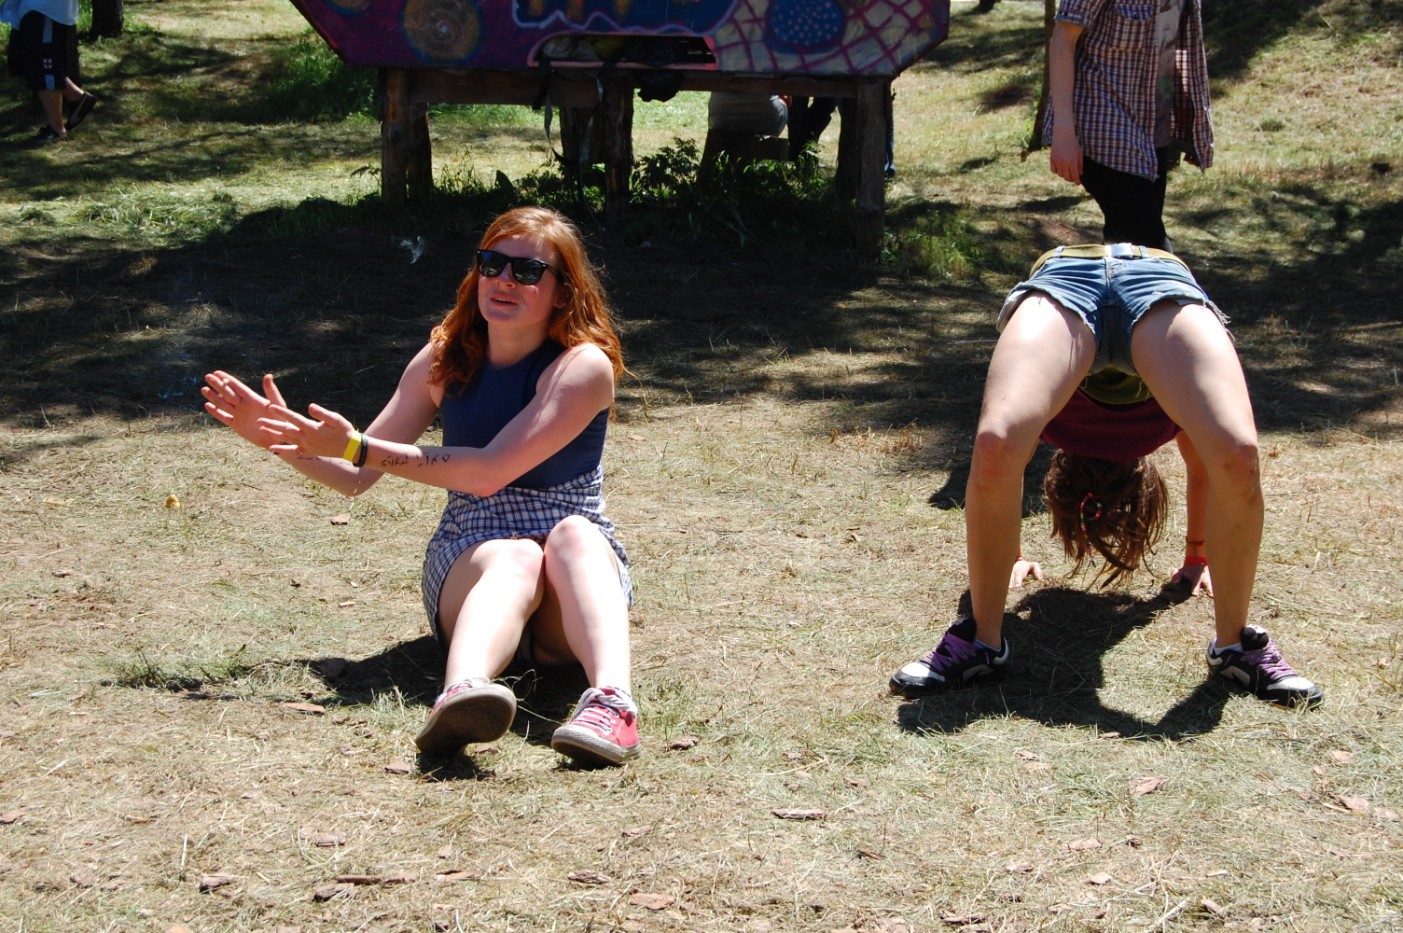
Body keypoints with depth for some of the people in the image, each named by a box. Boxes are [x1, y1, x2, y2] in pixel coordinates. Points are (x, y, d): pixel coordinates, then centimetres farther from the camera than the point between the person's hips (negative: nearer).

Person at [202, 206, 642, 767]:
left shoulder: (583, 366, -9)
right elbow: (355, 478, 11)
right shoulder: (445, 358, 7)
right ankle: (461, 695, -70)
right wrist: (279, 437, -6)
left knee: (573, 532, -37)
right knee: (514, 558, -35)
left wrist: (357, 446, -20)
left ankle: (611, 701, -63)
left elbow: (489, 472, -19)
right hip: (469, 559, 2)